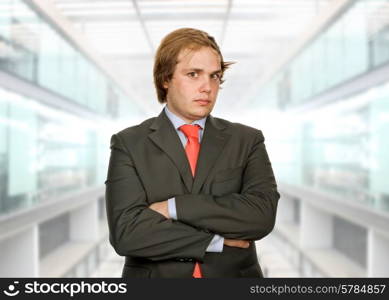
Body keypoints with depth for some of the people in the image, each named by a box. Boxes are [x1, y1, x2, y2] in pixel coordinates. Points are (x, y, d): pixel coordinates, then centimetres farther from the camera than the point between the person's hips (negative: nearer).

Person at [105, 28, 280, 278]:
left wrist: (174, 207, -19)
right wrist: (218, 241, -15)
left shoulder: (247, 141, 0)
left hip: (233, 275, 1)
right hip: (156, 276, -1)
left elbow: (262, 215, -15)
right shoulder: (128, 144, -4)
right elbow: (126, 232, -15)